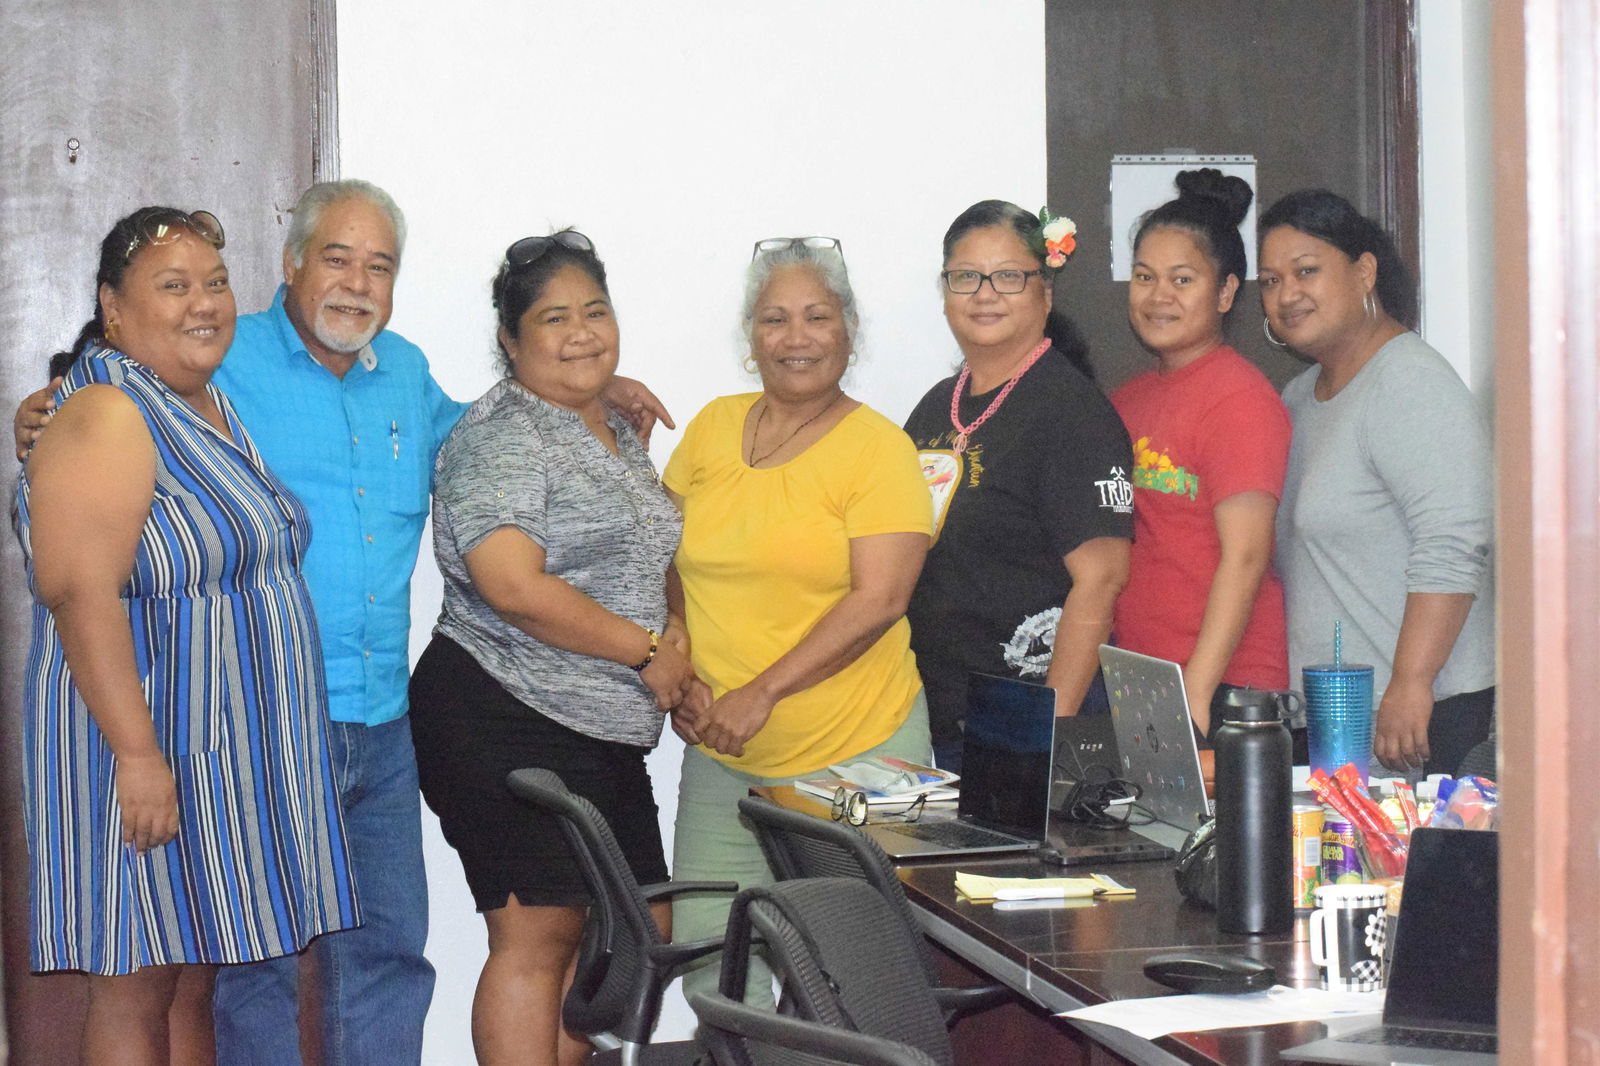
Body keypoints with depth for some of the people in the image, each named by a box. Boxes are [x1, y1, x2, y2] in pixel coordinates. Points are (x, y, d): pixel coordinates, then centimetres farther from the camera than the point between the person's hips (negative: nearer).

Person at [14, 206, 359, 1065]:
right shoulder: (107, 417, -15)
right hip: (145, 740, -9)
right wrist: (138, 753, -27)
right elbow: (80, 594, -23)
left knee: (199, 977, 12)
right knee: (137, 988, -4)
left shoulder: (213, 407, 14)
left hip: (223, 749, 9)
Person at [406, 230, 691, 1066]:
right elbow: (513, 586, -22)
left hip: (606, 731, 9)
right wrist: (646, 652, -15)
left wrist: (678, 639, 5)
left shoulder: (618, 432, 16)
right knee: (537, 936, -9)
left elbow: (643, 559, 27)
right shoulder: (499, 436, -11)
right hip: (505, 722, -9)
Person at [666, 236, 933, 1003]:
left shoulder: (878, 448, -6)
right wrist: (679, 671, 2)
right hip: (722, 756, 5)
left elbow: (879, 600, -15)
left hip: (853, 753, -5)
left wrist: (763, 693, -18)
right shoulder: (712, 428, 9)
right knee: (707, 956, 3)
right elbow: (668, 565, 17)